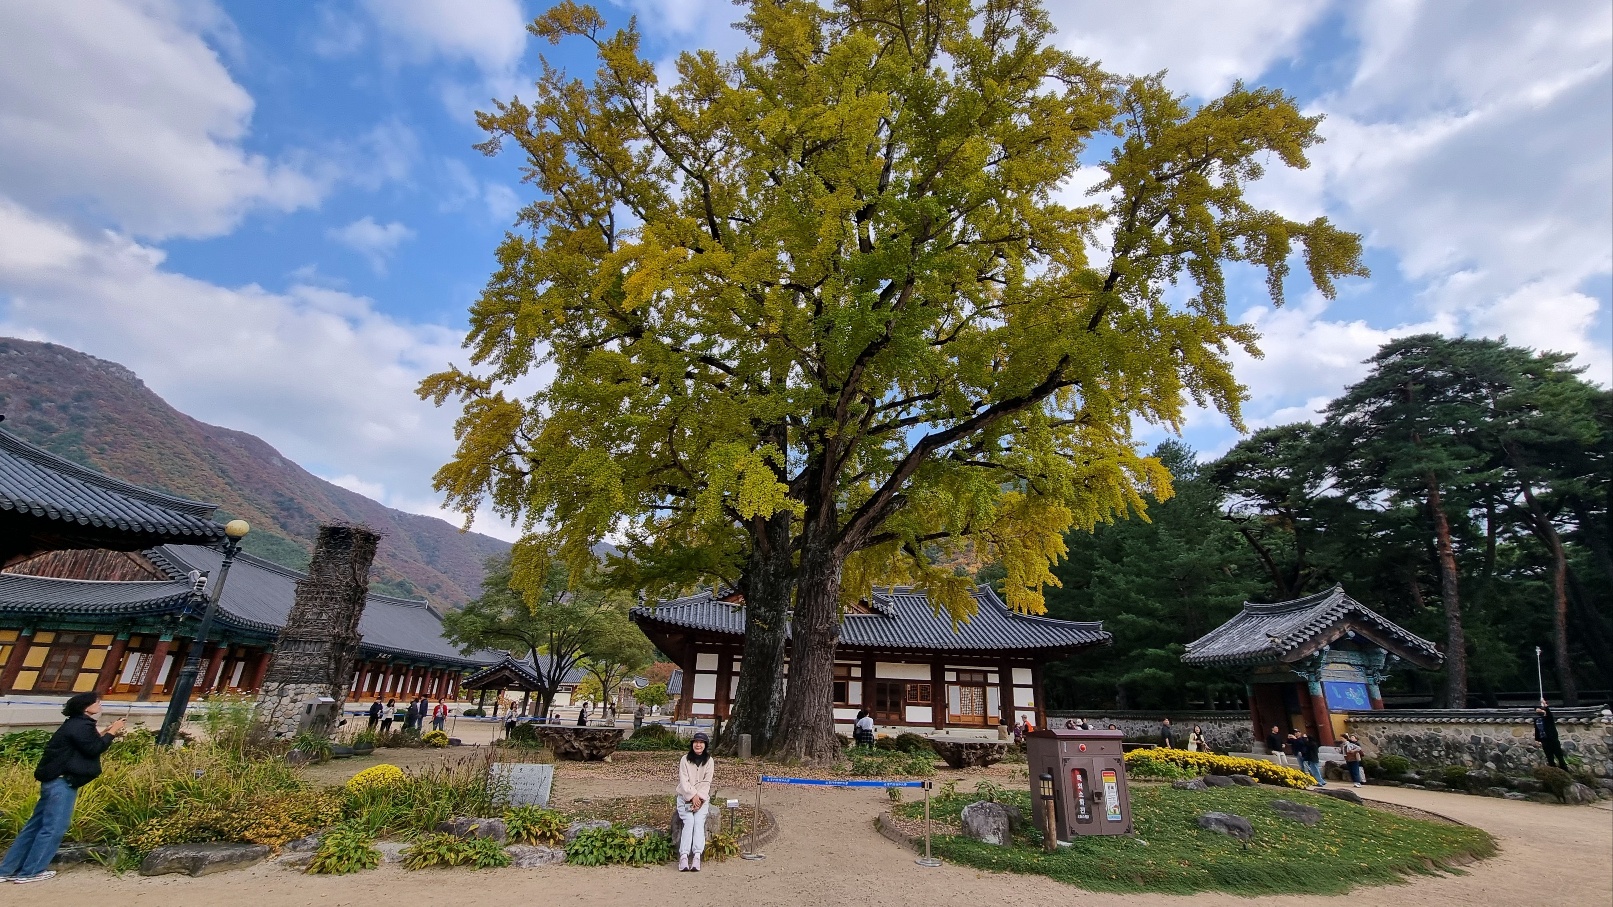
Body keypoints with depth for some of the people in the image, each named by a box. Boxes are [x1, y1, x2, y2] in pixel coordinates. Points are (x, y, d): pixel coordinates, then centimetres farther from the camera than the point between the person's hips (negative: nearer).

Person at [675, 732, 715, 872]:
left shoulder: (709, 761, 4)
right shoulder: (685, 759, 2)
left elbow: (706, 782, -1)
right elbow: (684, 781, -5)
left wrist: (699, 798, -15)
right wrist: (693, 796, -16)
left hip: (702, 797, 1)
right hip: (685, 796, -1)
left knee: (699, 821, -22)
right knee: (689, 821, -23)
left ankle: (697, 857, -31)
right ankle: (684, 856, -31)